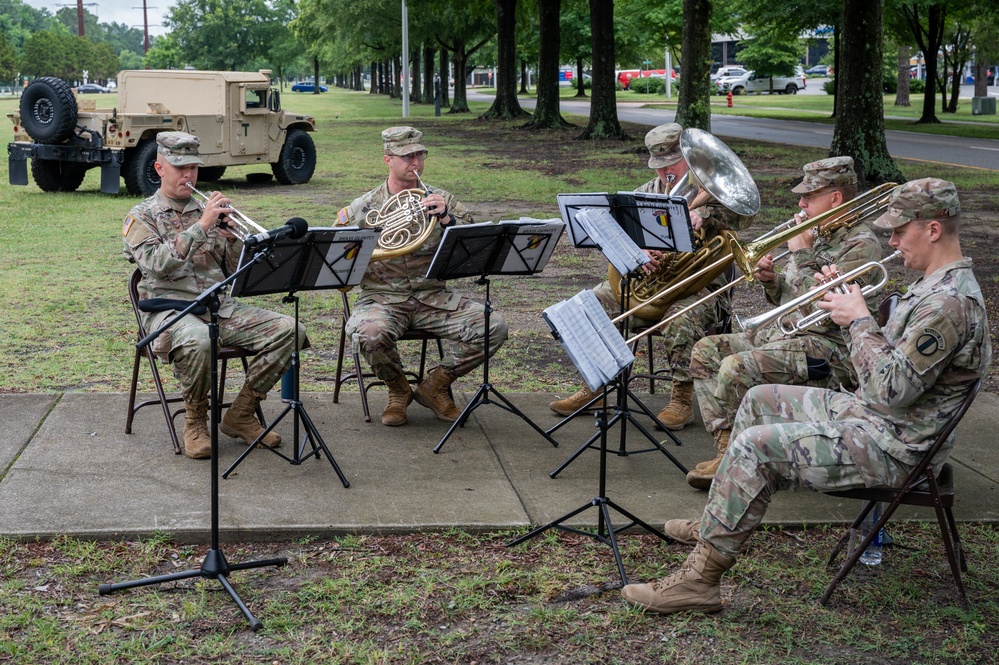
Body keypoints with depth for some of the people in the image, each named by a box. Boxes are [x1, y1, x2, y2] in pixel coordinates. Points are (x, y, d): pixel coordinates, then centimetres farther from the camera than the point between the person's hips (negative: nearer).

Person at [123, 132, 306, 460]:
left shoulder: (207, 210, 19)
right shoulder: (142, 216, 6)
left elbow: (238, 271, 14)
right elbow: (157, 263, -14)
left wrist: (231, 235, -5)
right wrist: (201, 226, -18)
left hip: (220, 307, 5)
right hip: (170, 308, -5)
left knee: (289, 330, -17)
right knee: (198, 341, -40)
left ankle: (241, 415, -4)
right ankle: (195, 421, -11)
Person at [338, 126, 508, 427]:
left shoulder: (441, 201, 8)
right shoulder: (362, 208, 4)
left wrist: (447, 219, -19)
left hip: (433, 297, 2)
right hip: (382, 298, -2)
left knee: (494, 326, -20)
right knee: (369, 333, -37)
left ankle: (435, 385, 4)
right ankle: (398, 390, -2)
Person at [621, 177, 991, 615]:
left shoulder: (950, 302, -24)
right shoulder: (933, 285, 11)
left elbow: (892, 388, -29)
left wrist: (860, 320, -17)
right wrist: (849, 305, 6)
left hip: (891, 446, -11)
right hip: (865, 411, 11)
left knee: (756, 445, -23)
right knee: (760, 400, 19)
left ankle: (699, 578, -19)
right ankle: (718, 521, 28)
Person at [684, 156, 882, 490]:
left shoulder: (861, 245, -13)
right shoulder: (819, 236, 17)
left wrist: (800, 255, -13)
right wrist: (771, 280, 1)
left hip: (829, 348, -10)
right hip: (787, 333, 10)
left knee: (737, 367, -29)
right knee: (706, 350, -2)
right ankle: (726, 447, -10)